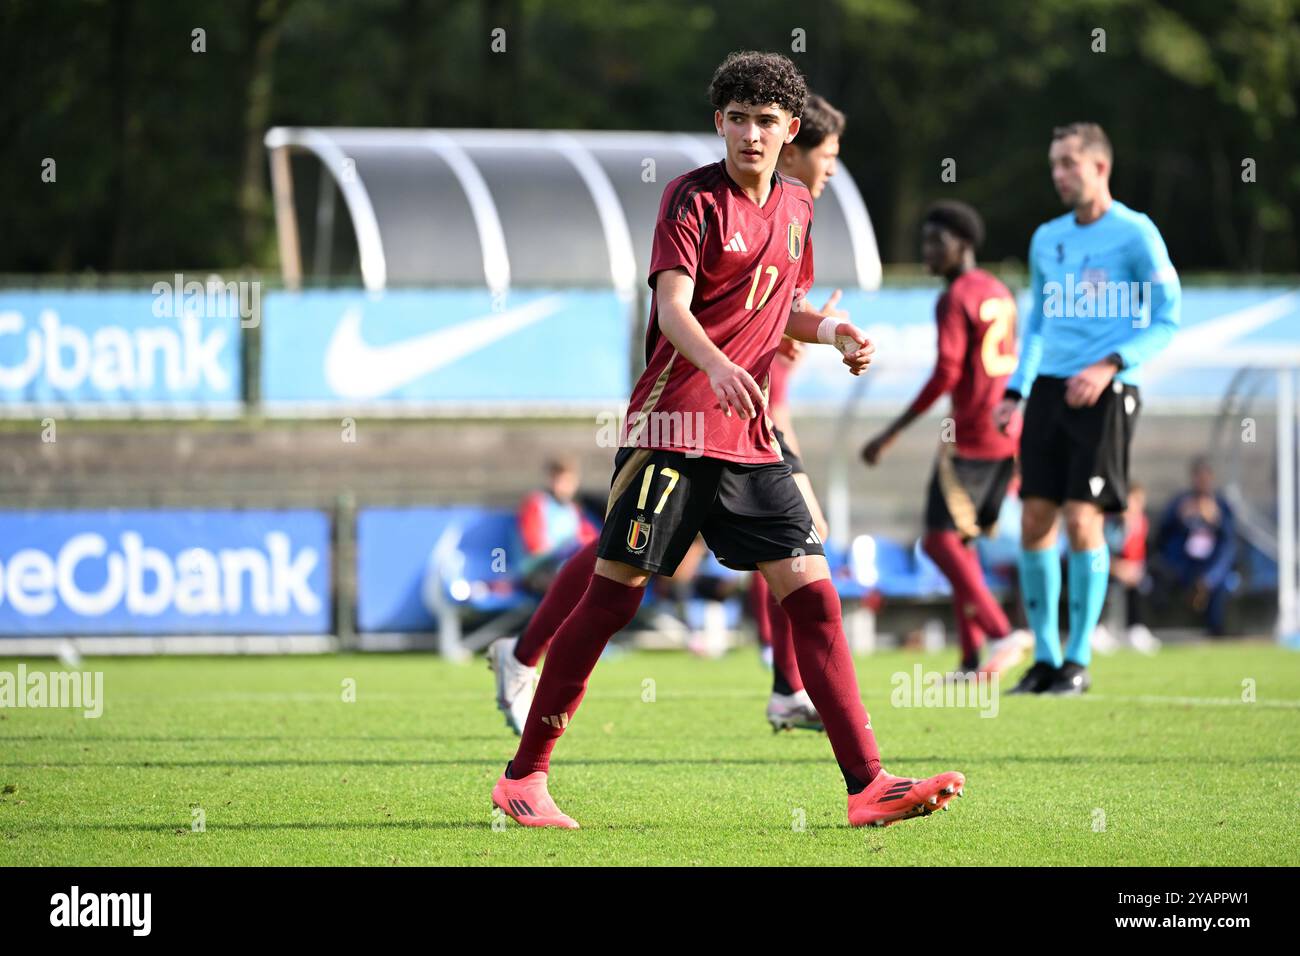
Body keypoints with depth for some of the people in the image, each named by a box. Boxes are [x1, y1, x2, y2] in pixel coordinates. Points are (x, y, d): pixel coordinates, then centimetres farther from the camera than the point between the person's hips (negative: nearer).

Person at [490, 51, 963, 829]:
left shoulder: (796, 207, 13)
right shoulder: (694, 199, -7)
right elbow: (673, 305, -20)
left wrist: (832, 330, 5)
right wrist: (716, 364, -39)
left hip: (750, 440, 6)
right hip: (672, 425, -6)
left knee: (812, 591, -3)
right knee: (614, 591, -4)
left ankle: (868, 784, -5)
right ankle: (524, 778, 5)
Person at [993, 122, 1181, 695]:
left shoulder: (1135, 235, -5)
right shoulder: (1047, 239, 14)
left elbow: (1166, 320, -6)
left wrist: (1110, 365, -18)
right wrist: (1016, 391, 14)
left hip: (1105, 392, -6)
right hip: (1049, 389, 6)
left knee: (1082, 521, -11)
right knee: (1035, 522, 0)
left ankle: (1079, 660, -2)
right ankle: (1045, 658, 9)